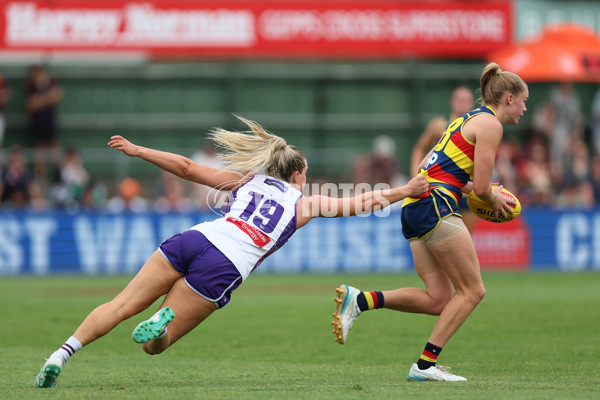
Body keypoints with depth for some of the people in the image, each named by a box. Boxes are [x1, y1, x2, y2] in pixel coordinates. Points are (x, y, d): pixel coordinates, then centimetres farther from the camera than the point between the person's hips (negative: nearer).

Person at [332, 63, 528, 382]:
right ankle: (425, 365, -4)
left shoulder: (466, 119, 24)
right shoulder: (490, 125, -5)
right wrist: (494, 199, 12)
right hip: (435, 208, -9)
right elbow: (481, 187, -10)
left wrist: (471, 186, 23)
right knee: (472, 290, -2)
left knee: (438, 299, 5)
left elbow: (427, 166, 26)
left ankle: (359, 300, -5)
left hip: (414, 208, 9)